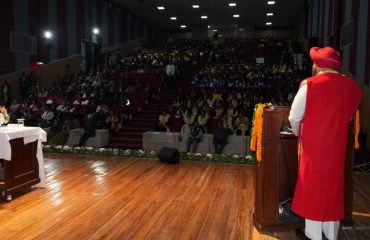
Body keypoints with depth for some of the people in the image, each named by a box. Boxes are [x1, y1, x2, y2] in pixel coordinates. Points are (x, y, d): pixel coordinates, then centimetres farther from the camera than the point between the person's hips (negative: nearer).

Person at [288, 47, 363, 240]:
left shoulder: (309, 85, -13)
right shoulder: (351, 86, 1)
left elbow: (294, 118, -8)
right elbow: (349, 116, 12)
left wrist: (298, 134, 12)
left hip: (313, 145, -4)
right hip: (337, 145, 4)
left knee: (312, 186, 8)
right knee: (333, 186, 16)